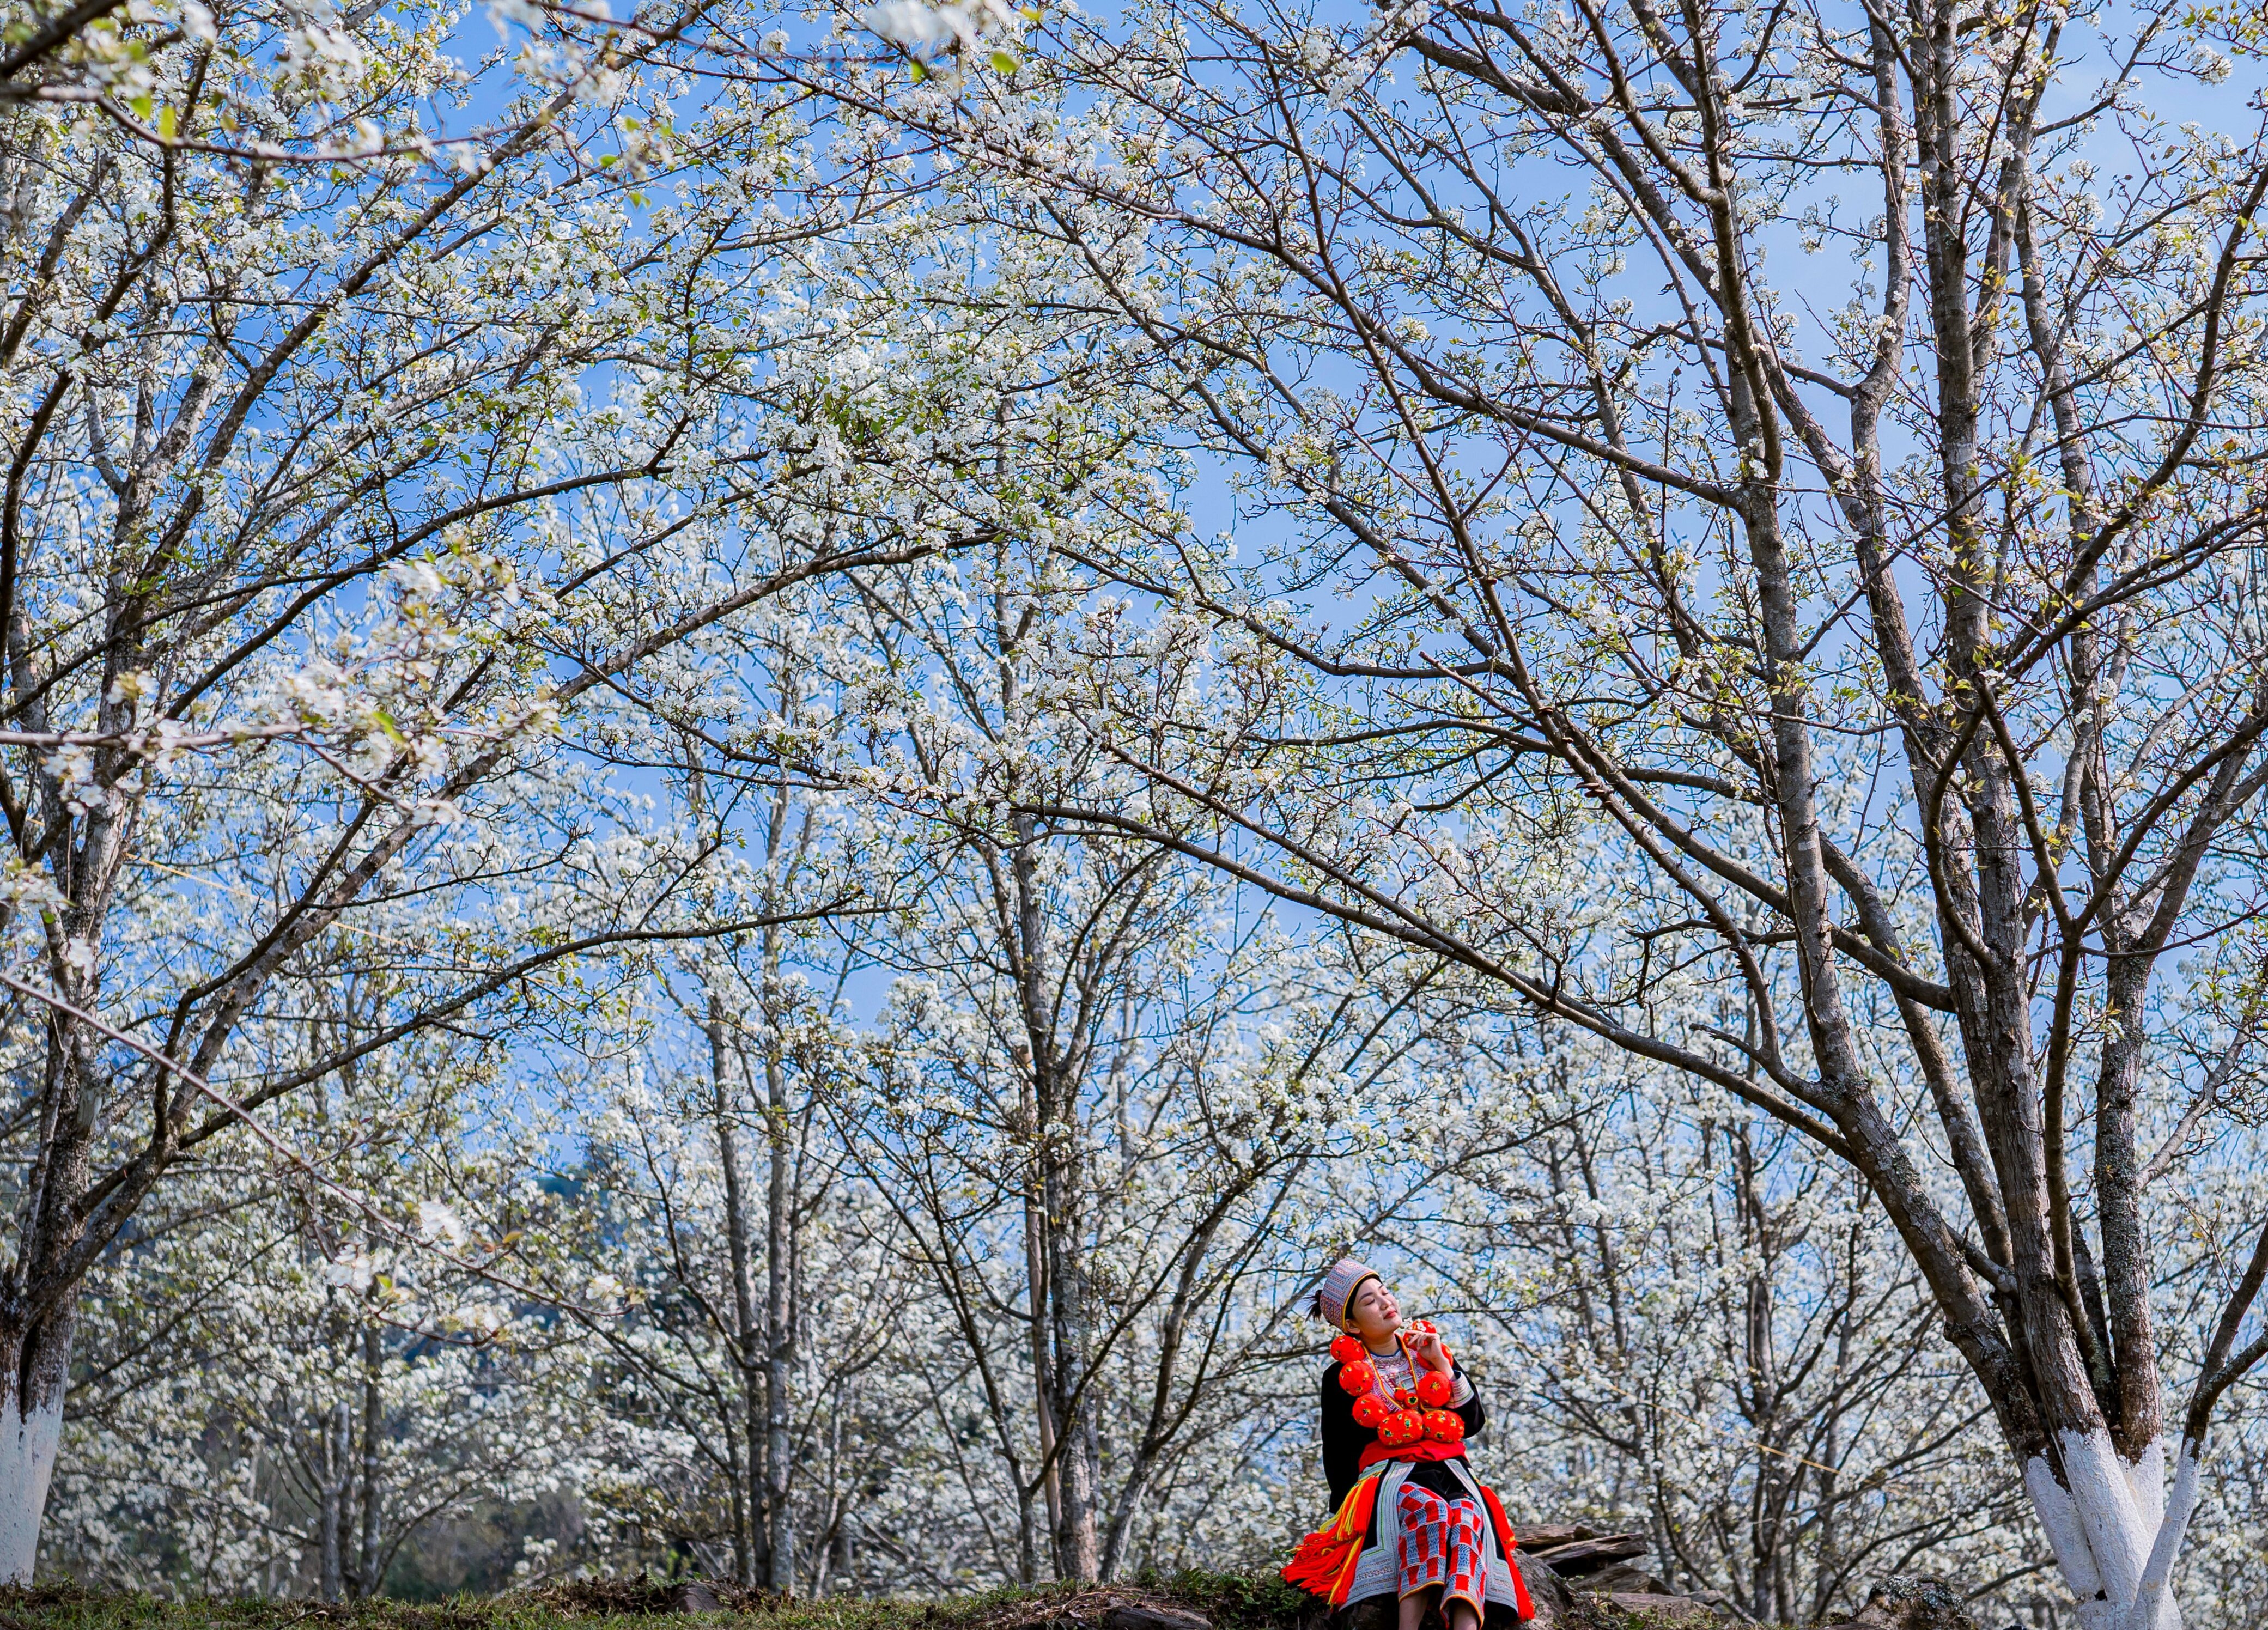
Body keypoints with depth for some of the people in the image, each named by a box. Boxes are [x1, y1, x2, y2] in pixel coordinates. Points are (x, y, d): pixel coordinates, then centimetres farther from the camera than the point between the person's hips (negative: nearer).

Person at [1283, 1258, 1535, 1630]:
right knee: (1426, 1505, -38)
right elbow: (1337, 1455, 11)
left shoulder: (1431, 1352, 19)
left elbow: (1473, 1422, 12)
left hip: (1449, 1471, 2)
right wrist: (1351, 1509, -4)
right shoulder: (1343, 1376, 10)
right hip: (1389, 1473, -2)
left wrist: (1441, 1364, 3)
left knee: (1466, 1513, -34)